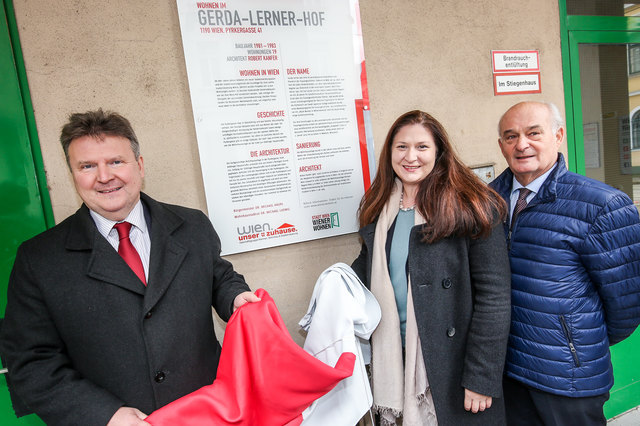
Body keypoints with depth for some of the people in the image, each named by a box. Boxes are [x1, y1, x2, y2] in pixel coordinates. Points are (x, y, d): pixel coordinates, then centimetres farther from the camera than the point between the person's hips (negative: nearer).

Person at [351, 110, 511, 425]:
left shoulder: (470, 207, -13)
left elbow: (493, 297, -14)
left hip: (452, 364, -4)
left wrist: (482, 379, -14)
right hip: (392, 359, 5)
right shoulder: (377, 208, 4)